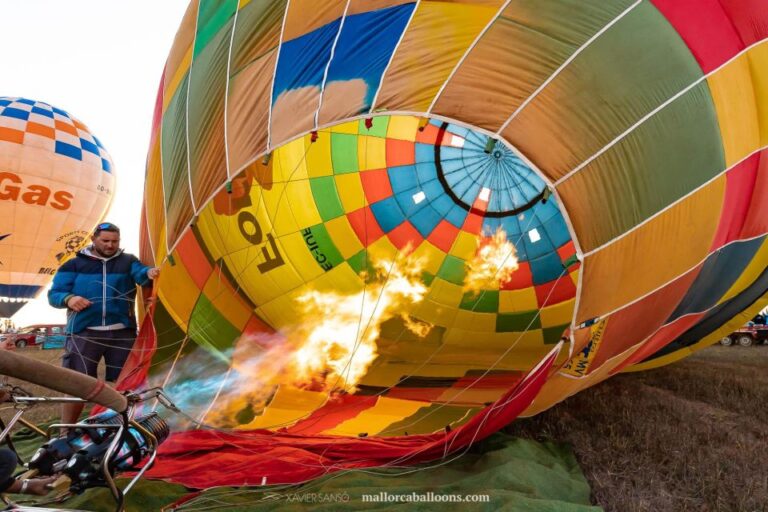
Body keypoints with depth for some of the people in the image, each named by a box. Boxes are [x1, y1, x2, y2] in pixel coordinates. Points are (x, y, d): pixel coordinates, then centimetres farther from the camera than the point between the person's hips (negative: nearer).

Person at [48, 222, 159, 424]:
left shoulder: (128, 261, 10)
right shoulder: (74, 264, 8)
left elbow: (140, 274, -11)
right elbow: (54, 293, 7)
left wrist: (149, 273, -36)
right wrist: (68, 299, -16)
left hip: (122, 333, 1)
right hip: (84, 333, -1)